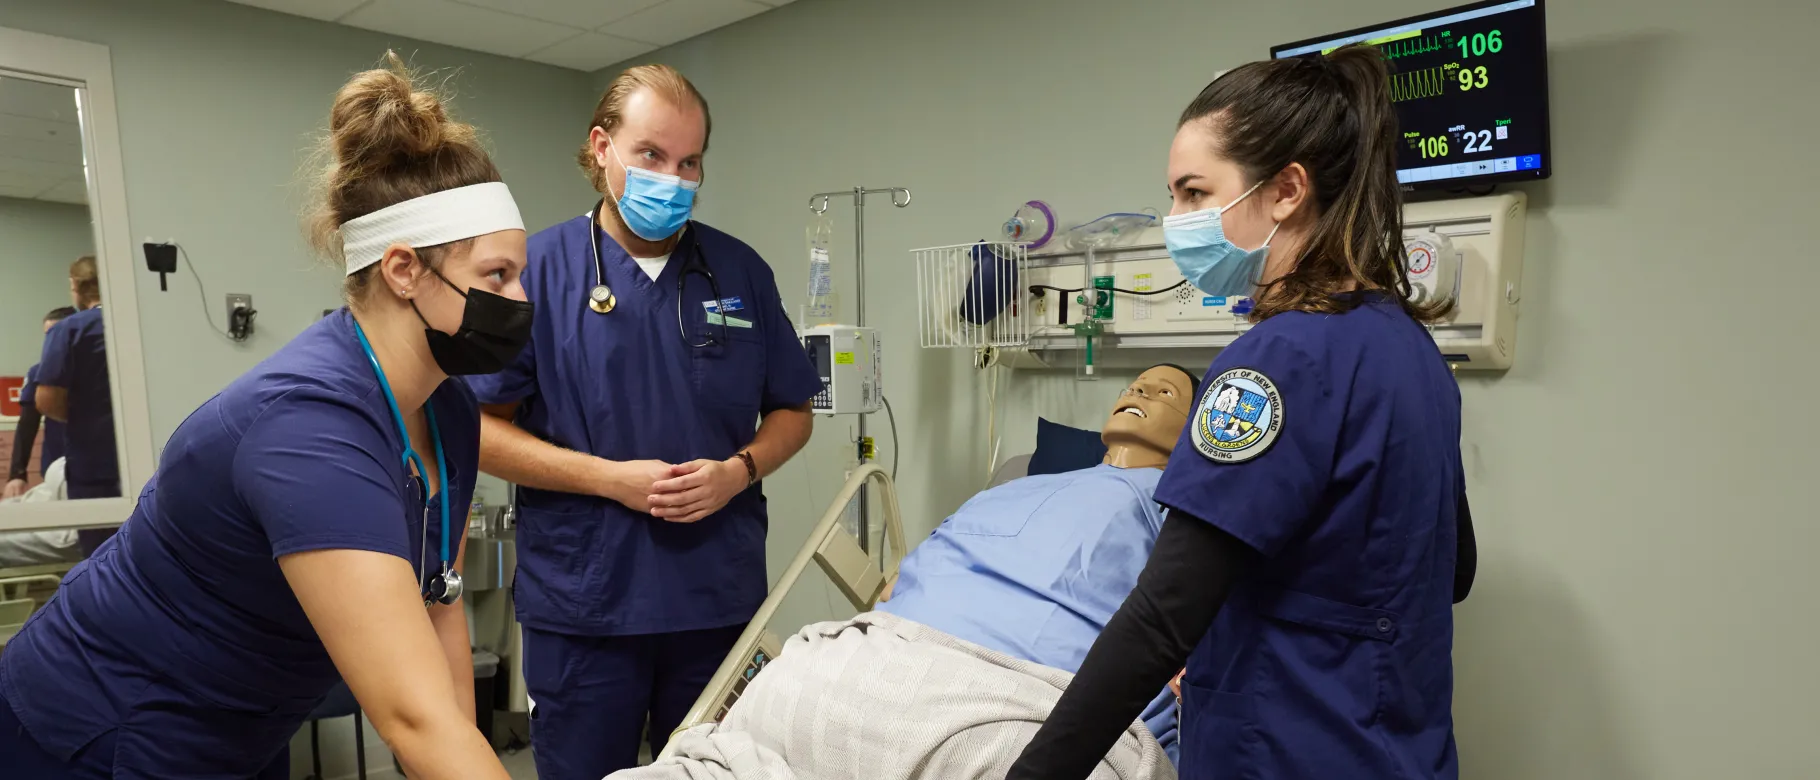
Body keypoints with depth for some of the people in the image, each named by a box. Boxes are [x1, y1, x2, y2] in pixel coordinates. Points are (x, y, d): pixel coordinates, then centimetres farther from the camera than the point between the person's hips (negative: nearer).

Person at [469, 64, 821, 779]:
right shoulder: (537, 269, -4)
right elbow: (479, 426, -5)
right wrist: (610, 478, -15)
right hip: (582, 605, -2)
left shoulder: (741, 272, 4)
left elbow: (791, 412, 10)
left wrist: (738, 471, -10)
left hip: (721, 599, 3)